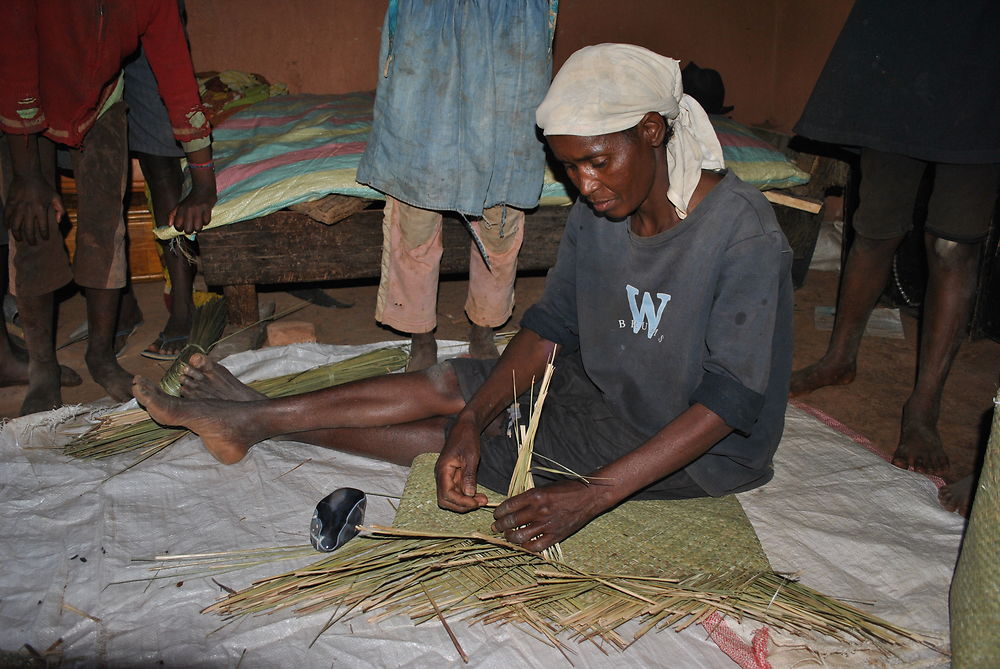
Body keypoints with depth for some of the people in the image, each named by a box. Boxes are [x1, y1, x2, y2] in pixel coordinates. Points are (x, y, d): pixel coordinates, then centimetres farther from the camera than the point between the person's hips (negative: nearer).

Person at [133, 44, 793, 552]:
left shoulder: (744, 232, -28)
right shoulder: (596, 214, -7)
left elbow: (728, 399, -29)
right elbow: (551, 327, -5)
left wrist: (593, 494, -36)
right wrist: (472, 420, -21)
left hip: (703, 448, -6)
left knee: (491, 446, -13)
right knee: (450, 385, -4)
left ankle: (266, 420, -1)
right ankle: (257, 417, 7)